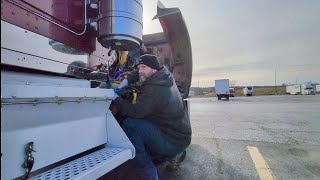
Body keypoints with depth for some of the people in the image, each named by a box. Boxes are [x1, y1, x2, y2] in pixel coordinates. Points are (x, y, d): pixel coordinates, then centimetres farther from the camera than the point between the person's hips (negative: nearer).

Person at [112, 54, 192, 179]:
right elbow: (140, 73, 19)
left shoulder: (155, 89, -23)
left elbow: (136, 111, -25)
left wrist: (116, 100, -10)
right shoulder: (163, 75, 4)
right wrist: (126, 81, 6)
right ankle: (172, 154, 19)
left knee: (129, 125, -20)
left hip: (173, 141, -9)